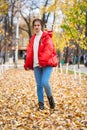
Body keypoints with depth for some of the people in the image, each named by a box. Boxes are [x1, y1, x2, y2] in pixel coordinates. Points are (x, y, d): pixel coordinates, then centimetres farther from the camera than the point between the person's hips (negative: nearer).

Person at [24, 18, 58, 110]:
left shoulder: (46, 37, -3)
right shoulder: (33, 38, 16)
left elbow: (48, 50, -14)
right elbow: (30, 52, 16)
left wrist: (42, 62, -21)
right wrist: (28, 64, 8)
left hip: (46, 64, -5)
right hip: (36, 65, 5)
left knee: (44, 82, -19)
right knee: (39, 85, 3)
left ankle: (50, 97, 7)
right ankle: (41, 104, 11)